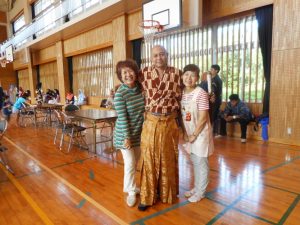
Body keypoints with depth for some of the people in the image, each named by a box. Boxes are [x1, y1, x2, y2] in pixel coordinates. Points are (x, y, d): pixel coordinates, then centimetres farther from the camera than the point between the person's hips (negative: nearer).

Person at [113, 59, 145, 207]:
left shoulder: (140, 88, -3)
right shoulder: (120, 94, -19)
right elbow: (122, 118, -19)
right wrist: (127, 137, -17)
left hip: (139, 132, 6)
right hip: (125, 133, -5)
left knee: (135, 162, 16)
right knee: (130, 163, 0)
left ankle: (130, 186, 37)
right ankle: (131, 192, 20)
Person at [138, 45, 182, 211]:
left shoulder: (176, 73, -1)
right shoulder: (144, 73, -2)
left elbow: (179, 96, 8)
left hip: (170, 122, 1)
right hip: (151, 122, 0)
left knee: (168, 158, 13)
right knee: (149, 158, 7)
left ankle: (167, 193, 34)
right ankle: (147, 196, 24)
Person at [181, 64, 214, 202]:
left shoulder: (201, 93, -18)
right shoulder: (182, 93, 2)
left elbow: (203, 118, -19)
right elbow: (182, 115, 6)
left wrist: (194, 135, -14)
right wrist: (185, 133, 0)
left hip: (201, 133, -7)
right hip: (190, 133, 7)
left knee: (201, 162, 7)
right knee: (194, 162, 19)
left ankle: (201, 192, 23)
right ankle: (196, 187, 36)